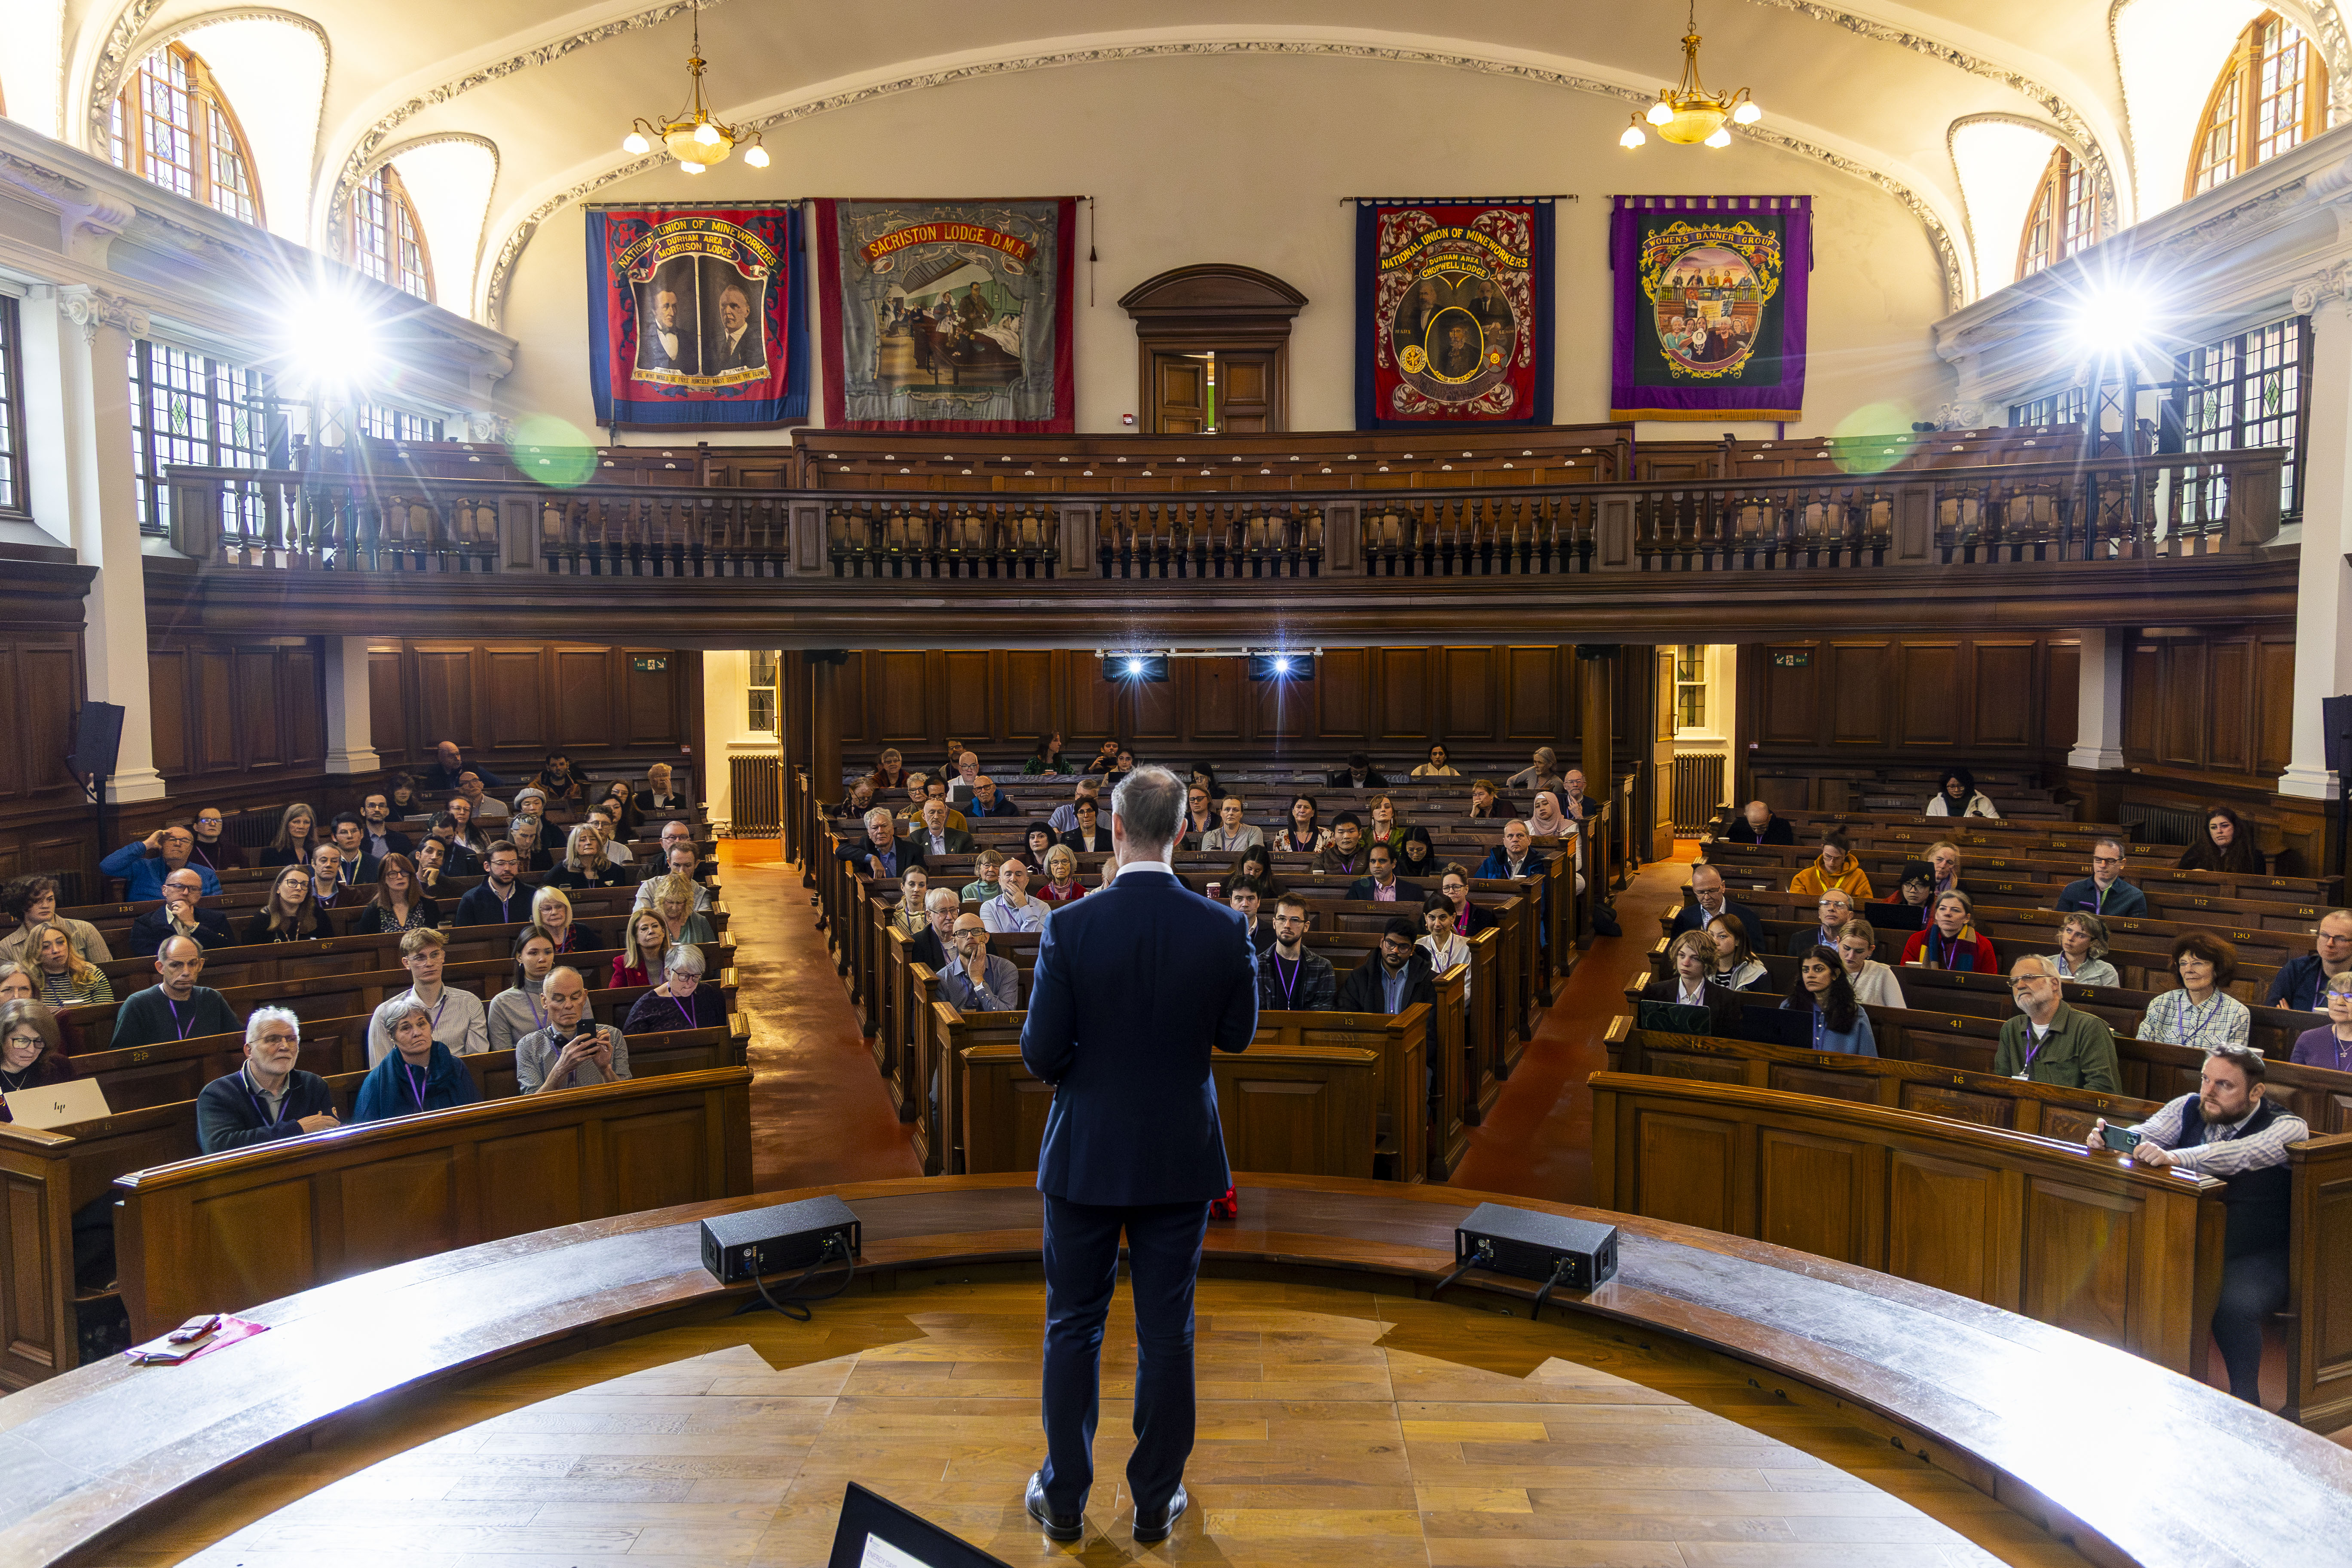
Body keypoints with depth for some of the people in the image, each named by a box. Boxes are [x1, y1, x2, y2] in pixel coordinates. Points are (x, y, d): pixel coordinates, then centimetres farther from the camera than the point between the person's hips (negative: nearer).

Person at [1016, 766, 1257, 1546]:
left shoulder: (1070, 928, -16)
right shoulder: (1223, 930, -12)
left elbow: (1040, 1055, -13)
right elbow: (1237, 1035, 1)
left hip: (1085, 1157, -1)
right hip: (1180, 1160, 1)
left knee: (1073, 1330, 16)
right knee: (1166, 1336, 14)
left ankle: (1064, 1500, 28)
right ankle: (1156, 1503, 27)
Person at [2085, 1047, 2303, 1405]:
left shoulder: (2287, 1127, -7)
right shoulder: (2189, 1108, 9)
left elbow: (2239, 1155, -28)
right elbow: (2145, 1136, -6)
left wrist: (2172, 1157, -45)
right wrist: (2107, 1139, -31)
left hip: (2256, 1255, -4)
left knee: (2234, 1307, -32)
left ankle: (2245, 1406, -12)